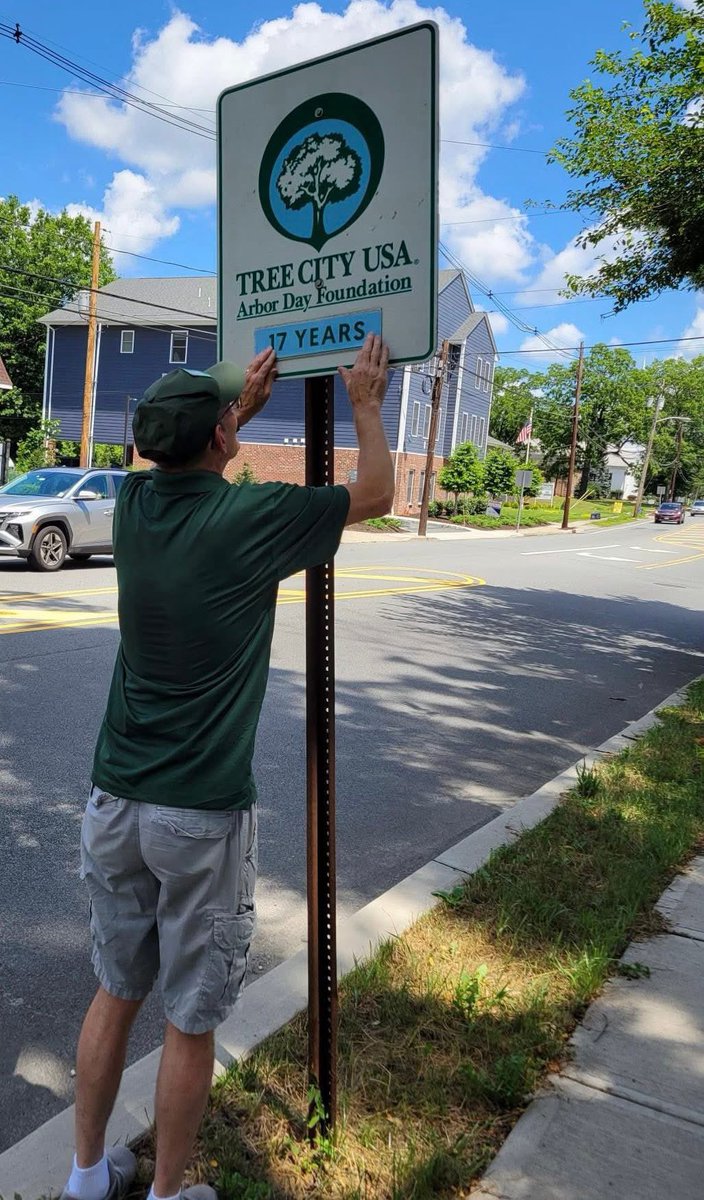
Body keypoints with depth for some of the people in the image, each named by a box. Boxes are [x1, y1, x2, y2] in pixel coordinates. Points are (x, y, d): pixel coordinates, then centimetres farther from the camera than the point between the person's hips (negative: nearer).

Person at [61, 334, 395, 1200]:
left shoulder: (135, 505, -1)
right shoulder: (250, 519, -16)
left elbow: (189, 465, 26)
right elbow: (376, 492, 1)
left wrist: (241, 401, 35)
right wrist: (365, 403, 15)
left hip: (115, 801, 6)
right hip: (202, 817, -6)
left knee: (115, 994, 22)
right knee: (189, 1023, 12)